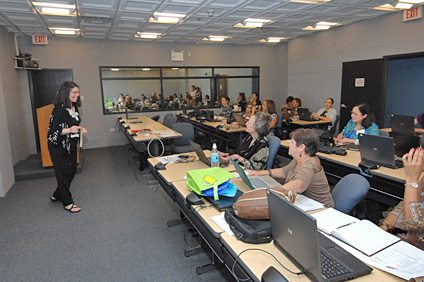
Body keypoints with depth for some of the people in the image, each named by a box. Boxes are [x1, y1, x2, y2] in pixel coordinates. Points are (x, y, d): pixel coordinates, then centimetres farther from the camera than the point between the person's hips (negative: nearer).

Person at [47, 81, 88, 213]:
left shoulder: (74, 107, 5)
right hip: (59, 147, -8)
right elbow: (53, 131, -21)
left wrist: (80, 129, 1)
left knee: (71, 171, 15)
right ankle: (67, 203, 18)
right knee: (64, 174, 3)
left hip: (71, 145, 8)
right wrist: (69, 130, -35)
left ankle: (57, 196, 36)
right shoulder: (59, 109, -20)